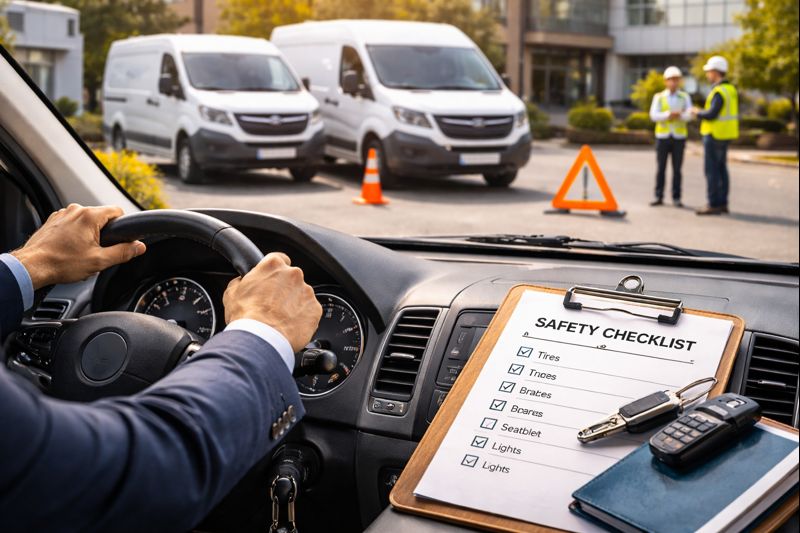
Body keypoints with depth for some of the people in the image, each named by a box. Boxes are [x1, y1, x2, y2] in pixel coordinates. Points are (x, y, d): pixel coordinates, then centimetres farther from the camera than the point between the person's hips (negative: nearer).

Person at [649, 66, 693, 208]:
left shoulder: (685, 97, 4)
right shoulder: (659, 97, 2)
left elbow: (689, 115, -9)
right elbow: (654, 116, -11)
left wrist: (679, 115, -30)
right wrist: (668, 115, -27)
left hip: (679, 137, 0)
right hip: (662, 137, 0)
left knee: (677, 169, 1)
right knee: (661, 168, 2)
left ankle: (676, 198, 7)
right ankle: (659, 197, 8)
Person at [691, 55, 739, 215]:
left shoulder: (719, 91, -19)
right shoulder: (730, 89, 11)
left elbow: (711, 114, -25)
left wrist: (697, 113, -6)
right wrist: (703, 113, 14)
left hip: (714, 136, -10)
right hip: (725, 135, 10)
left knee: (712, 170, -5)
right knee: (721, 169, 12)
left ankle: (714, 204, -5)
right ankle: (722, 204, 14)